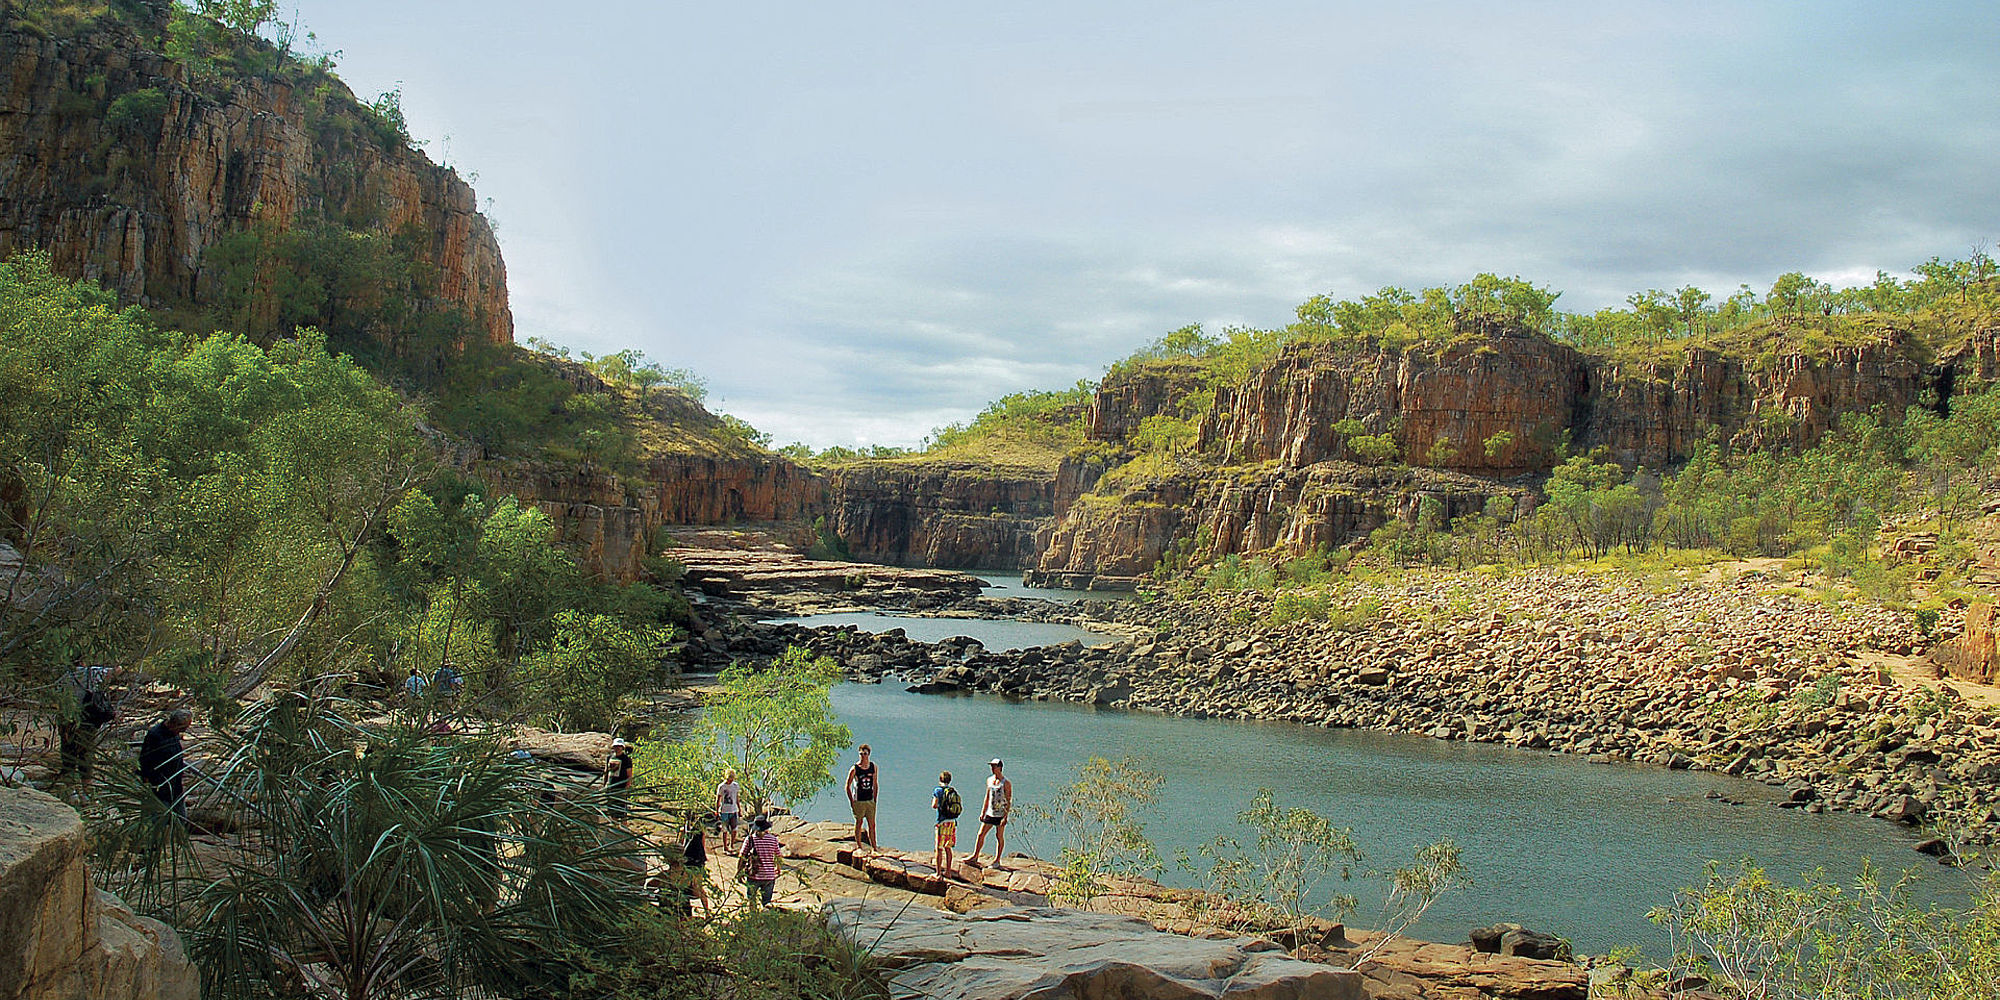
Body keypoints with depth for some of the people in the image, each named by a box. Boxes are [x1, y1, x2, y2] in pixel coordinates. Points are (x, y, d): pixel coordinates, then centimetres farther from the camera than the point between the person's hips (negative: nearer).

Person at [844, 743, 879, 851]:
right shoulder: (854, 769, -10)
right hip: (858, 801, -3)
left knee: (872, 824, 6)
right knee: (859, 823, 5)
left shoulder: (873, 766, 2)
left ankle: (874, 847, 11)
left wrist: (875, 800, 9)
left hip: (870, 800, 3)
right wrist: (852, 802, -9)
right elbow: (847, 786, -5)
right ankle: (858, 846, 15)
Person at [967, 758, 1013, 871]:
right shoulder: (989, 780, 10)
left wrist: (1006, 816, -17)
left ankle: (997, 861, 9)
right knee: (981, 834, 5)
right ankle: (975, 857, 14)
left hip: (1000, 814, -6)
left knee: (999, 837, 1)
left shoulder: (1006, 783, -10)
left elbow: (1009, 801, -12)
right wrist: (982, 812, 15)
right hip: (989, 813, 6)